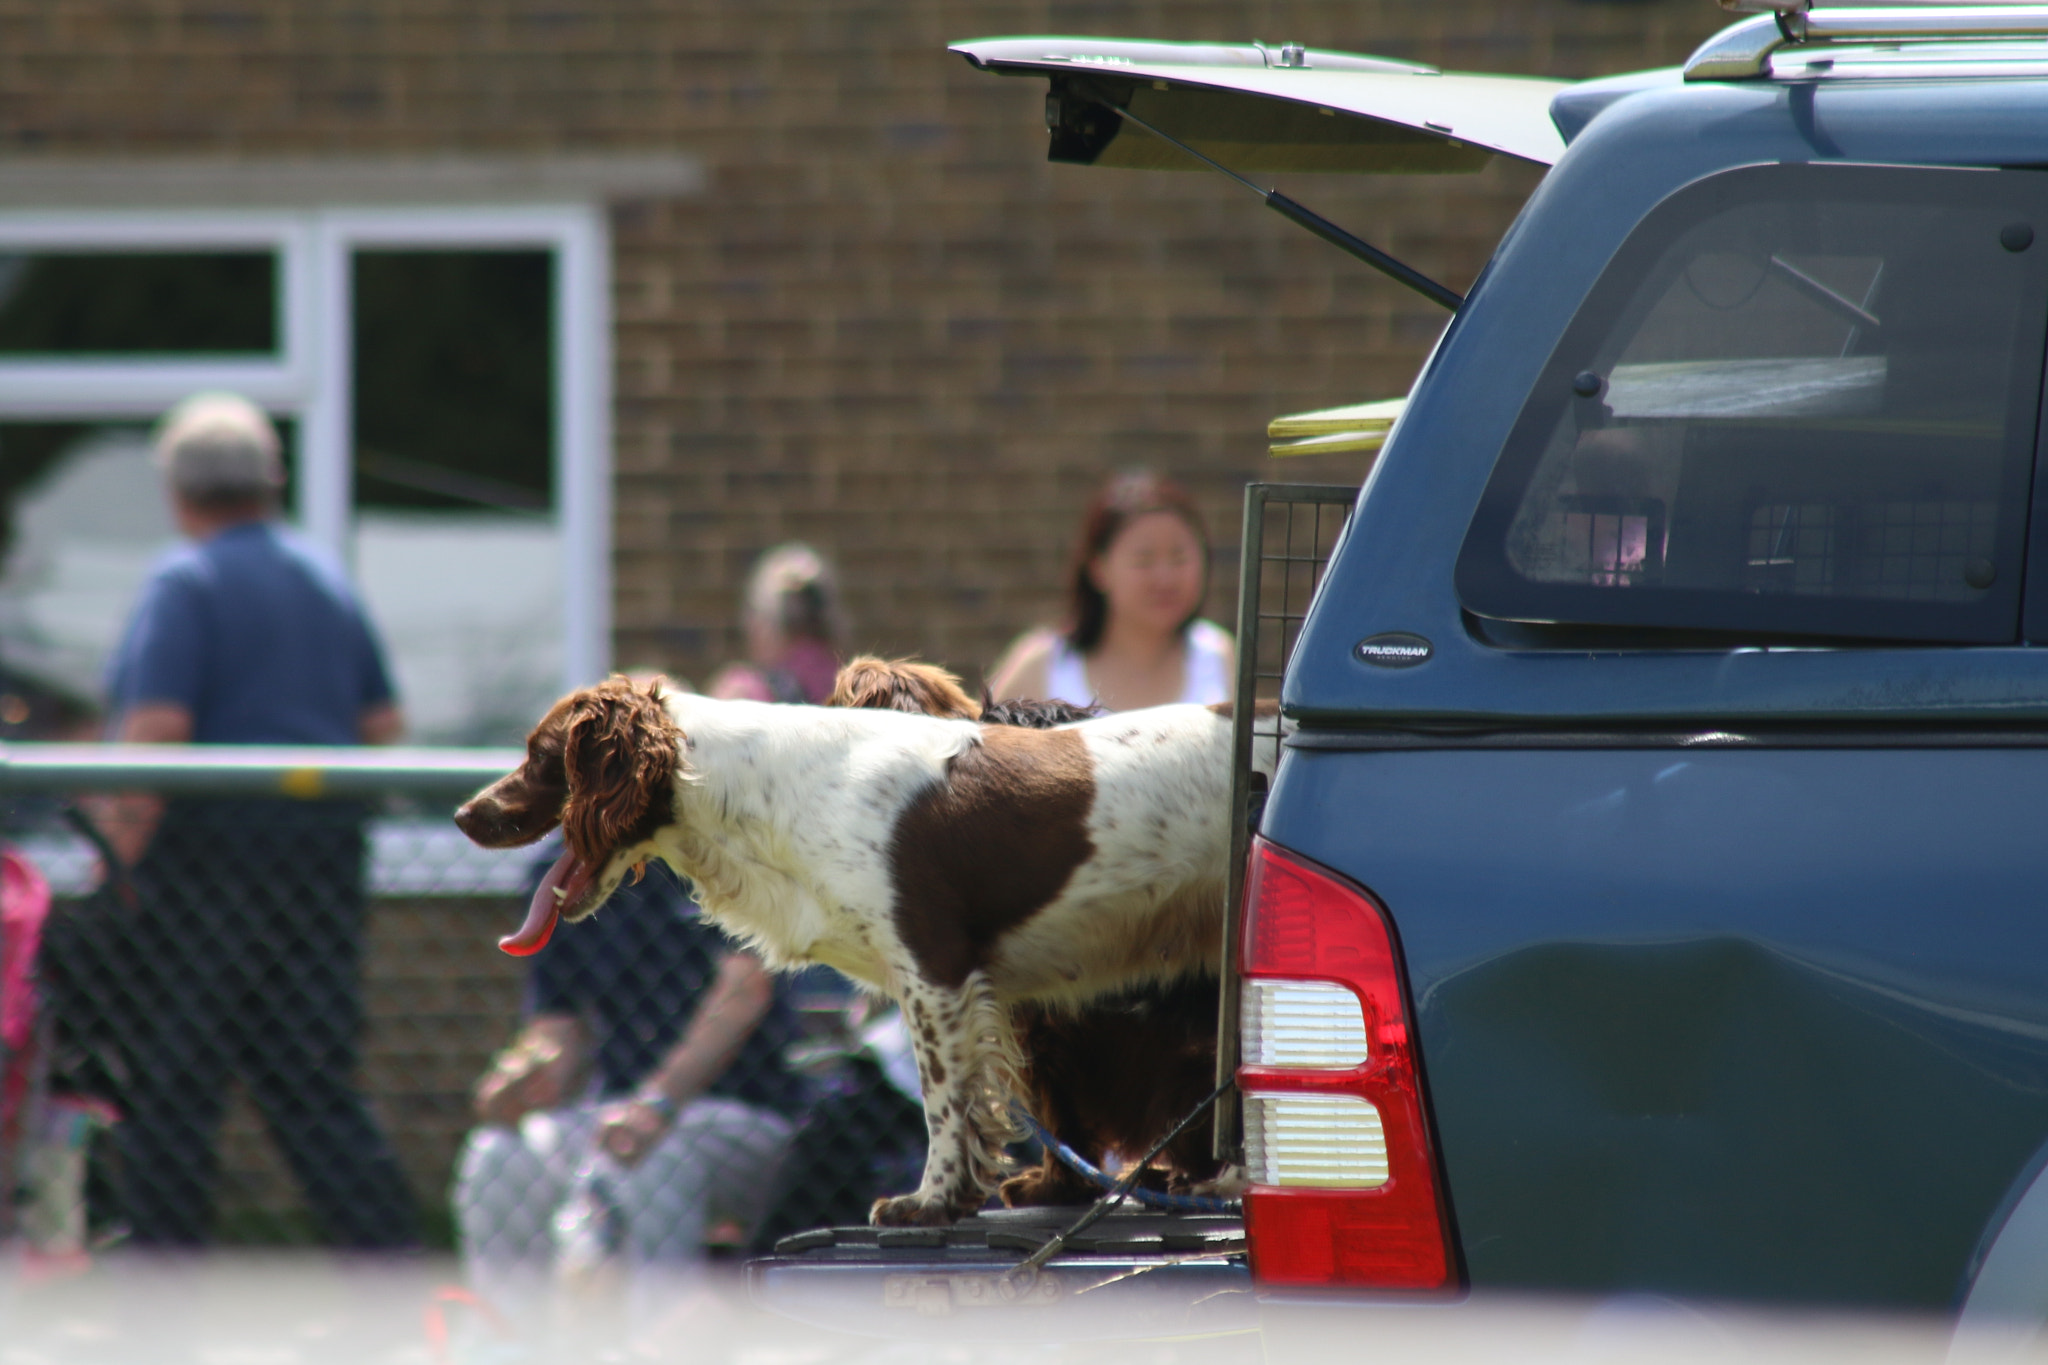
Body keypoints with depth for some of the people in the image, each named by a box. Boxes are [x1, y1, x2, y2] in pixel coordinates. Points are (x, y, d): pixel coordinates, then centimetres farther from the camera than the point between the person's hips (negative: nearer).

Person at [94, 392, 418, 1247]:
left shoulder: (186, 583, -8)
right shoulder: (326, 583, 14)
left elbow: (156, 727, -19)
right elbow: (383, 724, 15)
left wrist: (121, 841, -12)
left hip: (210, 850, -7)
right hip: (324, 848, 7)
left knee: (168, 1092, -1)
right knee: (313, 1087, 8)